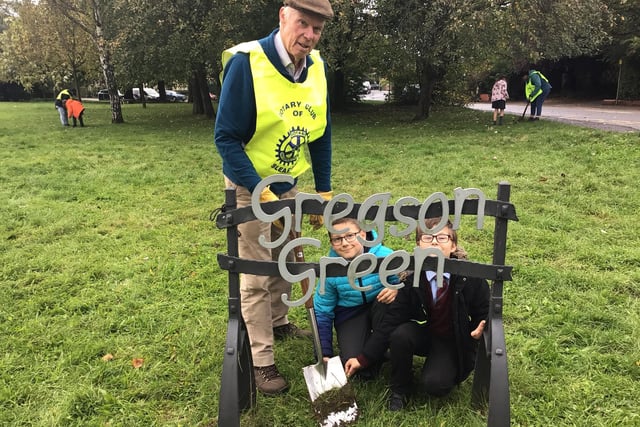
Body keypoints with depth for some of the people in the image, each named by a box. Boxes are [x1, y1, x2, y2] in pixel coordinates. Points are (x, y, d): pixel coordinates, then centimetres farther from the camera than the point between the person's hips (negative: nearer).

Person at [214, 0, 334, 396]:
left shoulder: (317, 68, -5)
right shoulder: (246, 62, -24)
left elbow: (321, 136, 4)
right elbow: (227, 138, -22)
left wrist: (324, 193, 3)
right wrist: (263, 194, -24)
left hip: (289, 182, 6)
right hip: (249, 185, -6)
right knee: (256, 275, 0)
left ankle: (279, 322, 44)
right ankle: (262, 360, 15)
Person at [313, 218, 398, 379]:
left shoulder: (384, 256, -23)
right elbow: (322, 313, -6)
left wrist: (397, 290, -36)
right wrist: (324, 355, -6)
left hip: (380, 307, 1)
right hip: (350, 315, 0)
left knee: (388, 301, -35)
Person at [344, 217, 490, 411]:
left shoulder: (471, 278, -21)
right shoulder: (412, 281, -16)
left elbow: (486, 314, -5)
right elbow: (391, 320, -15)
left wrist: (480, 330, -30)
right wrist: (363, 358, -19)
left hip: (455, 342, -2)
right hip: (424, 334, 3)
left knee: (433, 384, -26)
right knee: (400, 335, -30)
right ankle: (400, 389, -5)